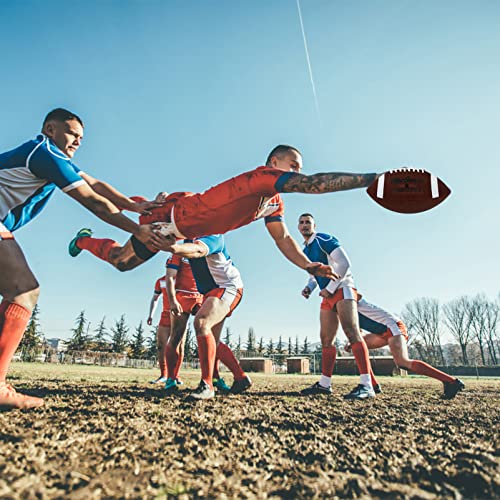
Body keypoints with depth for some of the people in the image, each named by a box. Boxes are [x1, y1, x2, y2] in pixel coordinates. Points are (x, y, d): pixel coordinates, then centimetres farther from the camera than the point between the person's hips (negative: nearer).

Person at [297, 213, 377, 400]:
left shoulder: (324, 240, -8)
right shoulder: (305, 251, 17)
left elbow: (345, 264, -16)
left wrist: (330, 288, -15)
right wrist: (309, 288, 9)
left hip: (342, 289, -8)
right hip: (328, 296, 9)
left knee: (352, 334, -18)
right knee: (326, 340, 6)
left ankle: (367, 385, -18)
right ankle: (324, 384, 12)